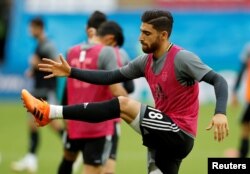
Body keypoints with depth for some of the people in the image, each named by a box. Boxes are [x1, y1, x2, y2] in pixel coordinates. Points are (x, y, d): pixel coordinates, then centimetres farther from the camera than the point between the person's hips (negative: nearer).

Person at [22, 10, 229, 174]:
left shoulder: (181, 58, -13)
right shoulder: (146, 62, 10)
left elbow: (218, 80, -19)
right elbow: (111, 77, 12)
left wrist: (220, 113, -37)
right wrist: (71, 72, 5)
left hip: (179, 134, -9)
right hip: (168, 135, 9)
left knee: (124, 105, -16)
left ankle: (51, 112, -13)